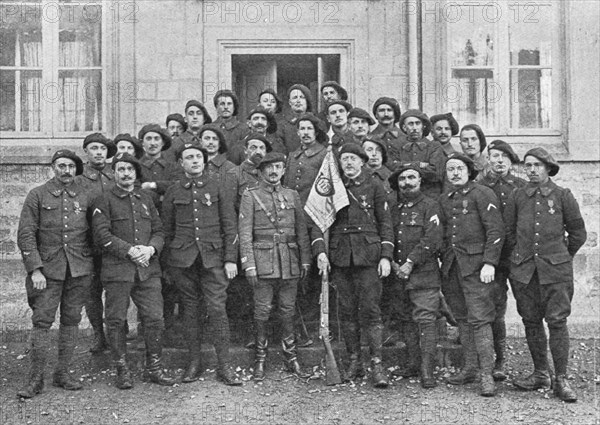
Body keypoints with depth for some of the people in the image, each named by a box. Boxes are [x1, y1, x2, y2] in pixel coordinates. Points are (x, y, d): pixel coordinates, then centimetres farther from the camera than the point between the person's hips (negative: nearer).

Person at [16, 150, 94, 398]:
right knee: (42, 321, -5)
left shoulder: (85, 196, 8)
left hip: (80, 269, 2)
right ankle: (35, 379, 3)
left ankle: (63, 374, 17)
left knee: (71, 320, 6)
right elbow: (25, 235, -2)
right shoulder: (38, 196, 2)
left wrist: (92, 263, 6)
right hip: (48, 269, -2)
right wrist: (35, 270, -10)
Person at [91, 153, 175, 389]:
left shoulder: (146, 199, 17)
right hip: (117, 270, -3)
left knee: (155, 318, 0)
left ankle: (154, 369, 13)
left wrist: (150, 248, -6)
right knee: (116, 321, 2)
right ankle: (122, 371, 14)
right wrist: (129, 250, -15)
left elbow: (159, 231, 14)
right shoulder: (104, 201, 2)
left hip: (148, 269, 3)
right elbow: (102, 235, -8)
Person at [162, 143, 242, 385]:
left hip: (213, 258, -2)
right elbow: (167, 230, 12)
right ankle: (194, 362, 17)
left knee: (217, 308, -7)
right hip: (183, 260, 2)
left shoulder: (219, 190, 6)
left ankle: (224, 365, 0)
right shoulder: (173, 193, 9)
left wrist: (230, 259, -3)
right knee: (190, 309, 6)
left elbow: (230, 227, 4)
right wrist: (169, 263, 8)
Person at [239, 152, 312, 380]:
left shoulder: (292, 195, 12)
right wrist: (249, 265, -11)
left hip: (290, 261, 3)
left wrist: (305, 260, 5)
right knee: (262, 312, 0)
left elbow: (302, 230, 12)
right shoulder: (250, 196, 2)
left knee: (288, 310, 8)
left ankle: (291, 359, 17)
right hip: (263, 261, -3)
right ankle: (260, 360, 12)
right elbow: (245, 233, -4)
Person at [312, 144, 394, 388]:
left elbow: (385, 223, 5)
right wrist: (320, 251, -8)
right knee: (347, 310, 7)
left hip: (368, 256, -2)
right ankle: (354, 361, 17)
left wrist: (386, 256, -4)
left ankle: (377, 363, -1)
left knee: (370, 309, -6)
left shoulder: (374, 187, 6)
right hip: (339, 256, 2)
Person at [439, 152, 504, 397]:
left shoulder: (483, 194, -3)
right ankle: (469, 369, 19)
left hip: (476, 264, -6)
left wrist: (489, 263, -16)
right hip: (452, 266, 6)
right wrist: (444, 262, 12)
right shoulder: (444, 200, 16)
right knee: (462, 319, 11)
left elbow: (496, 230, -9)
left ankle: (487, 374, -7)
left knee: (479, 319, -9)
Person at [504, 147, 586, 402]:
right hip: (523, 269, 3)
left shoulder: (562, 195, 2)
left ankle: (561, 379, 1)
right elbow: (507, 231, 14)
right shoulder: (517, 196, 7)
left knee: (557, 321, -6)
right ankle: (540, 374, 20)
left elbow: (578, 233, 10)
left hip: (555, 269, -2)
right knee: (531, 321, 7)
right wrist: (519, 255, 13)